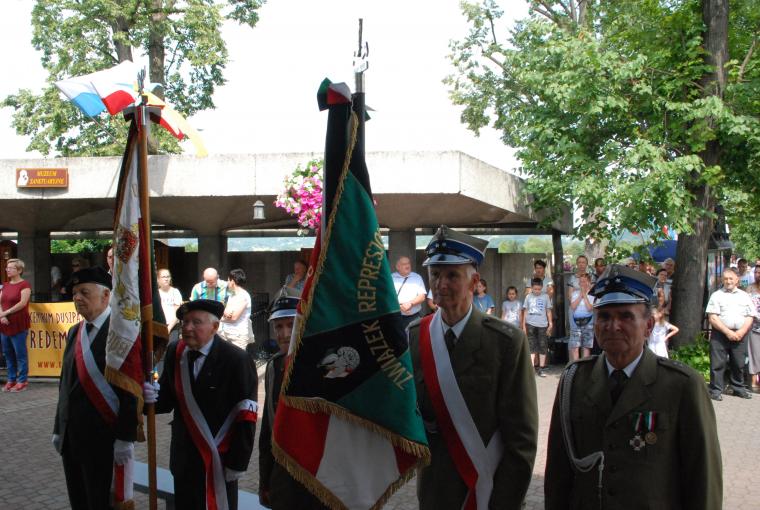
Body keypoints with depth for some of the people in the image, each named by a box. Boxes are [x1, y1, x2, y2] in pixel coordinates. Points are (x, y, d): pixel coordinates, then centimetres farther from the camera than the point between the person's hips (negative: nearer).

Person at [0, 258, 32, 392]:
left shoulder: (24, 285, -6)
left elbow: (23, 303, -16)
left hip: (18, 325, -7)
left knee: (20, 354, -3)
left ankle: (22, 381, 3)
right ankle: (11, 379, 19)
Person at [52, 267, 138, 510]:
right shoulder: (74, 332, 13)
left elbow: (131, 389, -15)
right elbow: (66, 384, 17)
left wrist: (125, 438, -17)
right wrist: (59, 428, 15)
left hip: (102, 438, -7)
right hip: (70, 436, 7)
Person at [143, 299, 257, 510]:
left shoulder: (237, 360, -16)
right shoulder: (175, 352, 0)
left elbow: (246, 418, -14)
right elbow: (169, 400, 3)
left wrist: (238, 463, -13)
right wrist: (153, 396, -19)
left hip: (219, 463, -4)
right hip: (184, 459, 5)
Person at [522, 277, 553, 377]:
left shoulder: (545, 296, 3)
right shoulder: (528, 297, 5)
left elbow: (548, 310, 7)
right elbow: (525, 311, 9)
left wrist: (550, 323, 3)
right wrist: (523, 325, 7)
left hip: (542, 324, 0)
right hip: (530, 324, 0)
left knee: (543, 346, 3)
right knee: (532, 346, -3)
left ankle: (541, 368, 9)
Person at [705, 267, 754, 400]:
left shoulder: (744, 296, 12)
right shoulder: (717, 295, 2)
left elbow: (750, 317, 9)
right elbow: (712, 318, -6)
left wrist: (741, 332, -8)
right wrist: (727, 332, -13)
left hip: (739, 335, 3)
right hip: (720, 334, -3)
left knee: (739, 363, 9)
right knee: (718, 363, -3)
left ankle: (738, 388, 22)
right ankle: (716, 390, 3)